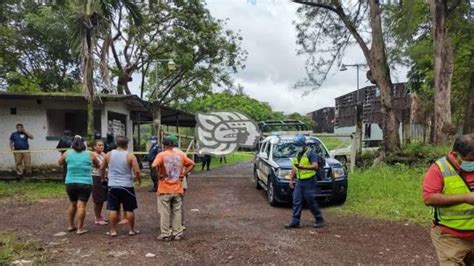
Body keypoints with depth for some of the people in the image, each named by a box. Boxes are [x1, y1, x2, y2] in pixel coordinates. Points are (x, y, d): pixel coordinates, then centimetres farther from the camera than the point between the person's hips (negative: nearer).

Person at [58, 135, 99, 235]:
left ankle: (71, 225, 28)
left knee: (73, 204, 20)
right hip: (85, 184, -3)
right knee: (81, 205, -3)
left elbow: (59, 163, 19)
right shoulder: (90, 154, -1)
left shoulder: (67, 153, 2)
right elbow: (98, 165, 15)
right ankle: (80, 229, -2)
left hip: (70, 183, 3)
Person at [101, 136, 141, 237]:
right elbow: (137, 171, -15)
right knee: (129, 209, 8)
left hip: (113, 186, 3)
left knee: (113, 209, 9)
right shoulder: (130, 155, -9)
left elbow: (102, 168, 15)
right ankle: (131, 230, 17)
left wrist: (103, 177, 34)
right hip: (127, 186, -2)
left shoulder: (109, 154, 2)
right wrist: (138, 179, 5)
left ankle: (113, 230, 14)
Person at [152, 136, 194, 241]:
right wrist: (184, 174, 6)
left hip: (164, 189, -3)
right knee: (177, 212, 11)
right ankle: (178, 233, 14)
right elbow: (191, 164, 8)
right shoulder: (181, 155, 5)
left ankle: (165, 234, 11)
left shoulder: (161, 155, -7)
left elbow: (154, 166, -24)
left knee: (165, 213, 6)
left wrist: (160, 174, -10)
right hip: (177, 189, 3)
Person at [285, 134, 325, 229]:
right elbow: (294, 168, 24)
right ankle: (295, 222, 8)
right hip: (299, 181, 7)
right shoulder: (297, 154, 17)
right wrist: (291, 179, 18)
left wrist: (303, 167, -29)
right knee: (296, 202, 3)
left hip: (309, 181, -7)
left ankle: (319, 220, 15)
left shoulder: (310, 153, -7)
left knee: (311, 202, -1)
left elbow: (315, 166, -19)